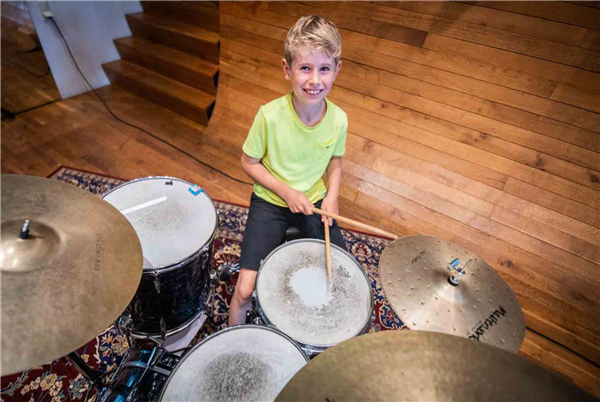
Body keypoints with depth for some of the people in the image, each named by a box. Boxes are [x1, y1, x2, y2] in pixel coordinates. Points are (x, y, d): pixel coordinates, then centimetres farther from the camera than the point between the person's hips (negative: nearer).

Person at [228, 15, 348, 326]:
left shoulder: (338, 119, -11)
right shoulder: (270, 116, -21)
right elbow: (249, 163, -9)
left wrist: (332, 195, -11)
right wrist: (287, 192, -17)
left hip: (314, 201, 3)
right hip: (270, 202, -3)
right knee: (245, 290, -11)